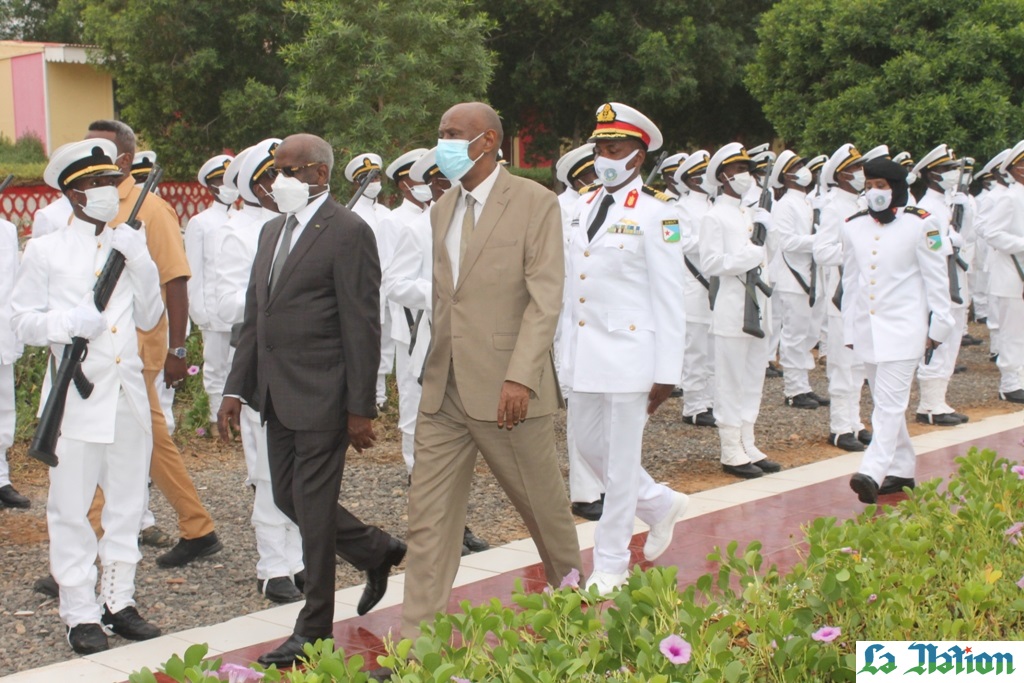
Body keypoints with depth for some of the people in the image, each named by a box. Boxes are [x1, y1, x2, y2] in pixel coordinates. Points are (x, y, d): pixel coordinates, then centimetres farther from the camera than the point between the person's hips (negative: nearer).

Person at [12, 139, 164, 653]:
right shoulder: (46, 251, 3)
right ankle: (80, 614, 9)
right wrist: (68, 322, -19)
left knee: (127, 503, 10)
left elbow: (150, 318, 8)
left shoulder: (129, 246, 13)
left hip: (128, 391, 4)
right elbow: (23, 321, 0)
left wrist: (140, 263, -5)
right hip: (76, 394, -4)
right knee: (71, 506, 0)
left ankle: (119, 601, 22)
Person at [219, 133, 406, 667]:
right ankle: (376, 552, 37)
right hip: (277, 396, 9)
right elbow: (254, 318, 17)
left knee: (313, 505, -1)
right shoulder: (272, 232, 15)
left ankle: (314, 629, 12)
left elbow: (362, 327, -14)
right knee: (288, 498, 15)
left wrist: (361, 409, -16)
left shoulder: (348, 233, -12)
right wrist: (236, 388, 11)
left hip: (322, 396, -9)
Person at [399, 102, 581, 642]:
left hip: (506, 392, -5)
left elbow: (545, 298, -13)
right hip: (442, 393, 6)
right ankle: (416, 644, 7)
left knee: (543, 502, 10)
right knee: (428, 516, 2)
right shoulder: (440, 211, 14)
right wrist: (424, 371, 12)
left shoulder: (535, 203, -6)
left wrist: (520, 377, -22)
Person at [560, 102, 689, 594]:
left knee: (620, 461, 2)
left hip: (628, 351, -7)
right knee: (588, 445, 16)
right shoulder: (585, 207, 10)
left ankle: (610, 567, 14)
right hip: (583, 351, 7)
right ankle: (660, 504, 38)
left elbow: (669, 298, -11)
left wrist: (666, 372, -13)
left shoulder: (655, 213, -9)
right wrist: (567, 343, 12)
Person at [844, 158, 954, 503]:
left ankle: (873, 473, -20)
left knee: (890, 404, -12)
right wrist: (849, 329, 13)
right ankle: (901, 470, 22)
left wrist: (939, 325, -3)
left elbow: (935, 278, -1)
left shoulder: (920, 224, -4)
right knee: (885, 404, 12)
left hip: (903, 328, -6)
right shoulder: (853, 227, 9)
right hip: (868, 328, 6)